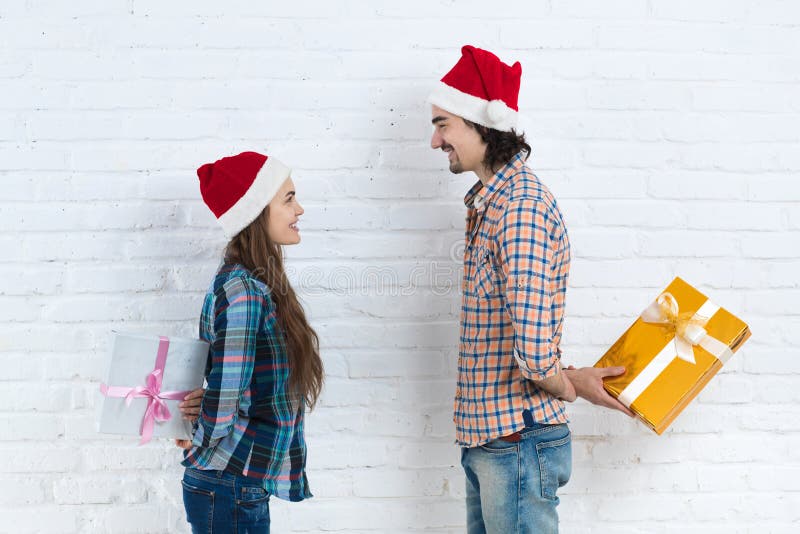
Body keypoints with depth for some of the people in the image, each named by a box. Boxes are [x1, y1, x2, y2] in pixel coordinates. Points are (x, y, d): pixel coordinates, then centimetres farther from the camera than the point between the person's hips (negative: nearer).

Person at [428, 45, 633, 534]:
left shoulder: (522, 206, -20)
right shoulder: (489, 203, 13)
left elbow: (532, 347, -27)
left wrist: (565, 385, -8)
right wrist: (569, 380, 4)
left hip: (516, 441, -9)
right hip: (486, 437, 9)